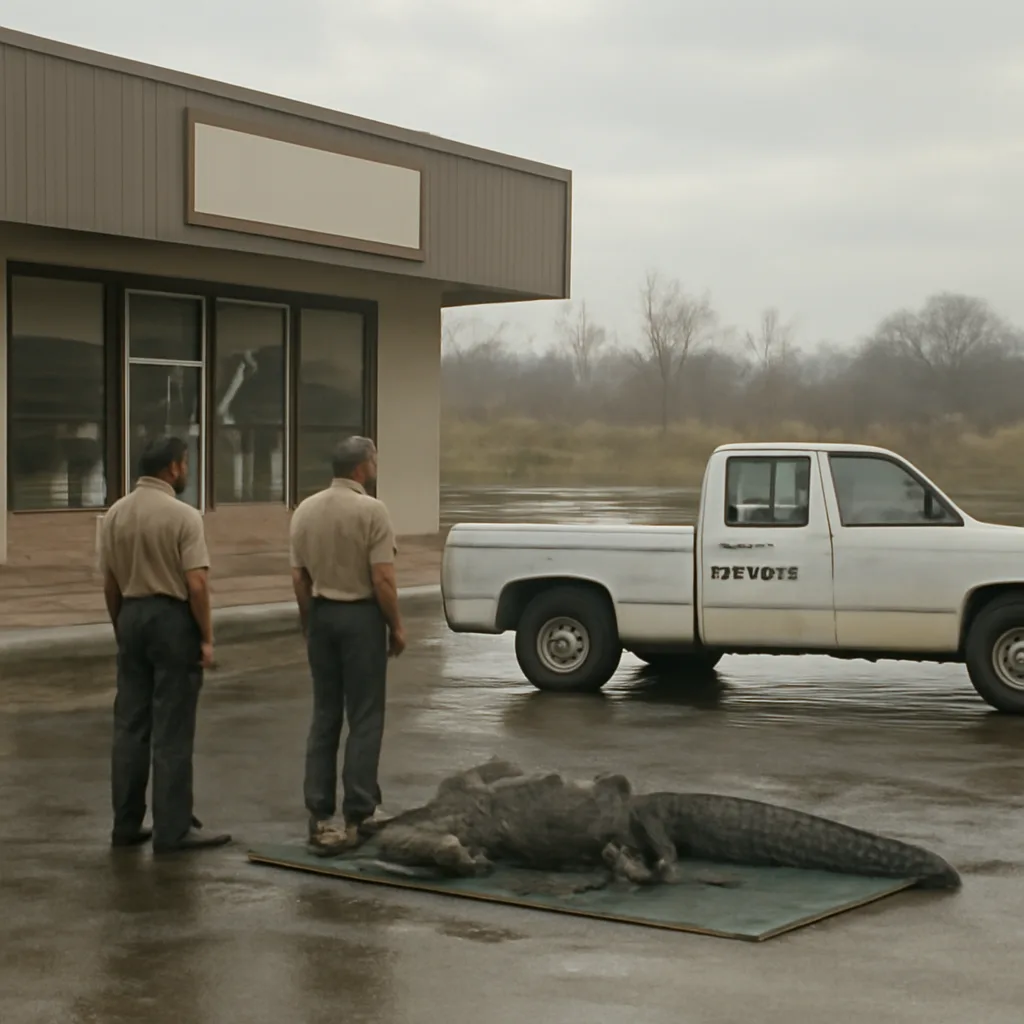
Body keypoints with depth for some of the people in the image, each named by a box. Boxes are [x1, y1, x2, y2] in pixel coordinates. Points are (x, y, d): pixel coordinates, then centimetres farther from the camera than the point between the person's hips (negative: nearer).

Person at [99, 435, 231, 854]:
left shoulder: (115, 514, 6)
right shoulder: (182, 515, -13)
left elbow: (109, 584, 10)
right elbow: (196, 585, -17)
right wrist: (206, 637, -9)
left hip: (132, 615, 6)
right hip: (173, 619, -6)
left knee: (130, 725, 11)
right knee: (172, 731, -2)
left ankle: (126, 823, 15)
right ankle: (172, 829, 1)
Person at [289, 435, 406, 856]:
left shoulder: (305, 510, 5)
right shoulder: (371, 510, -13)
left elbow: (299, 578, 8)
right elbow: (383, 579, -16)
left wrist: (308, 624, 17)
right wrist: (396, 626, -5)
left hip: (321, 615, 6)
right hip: (361, 616, -6)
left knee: (324, 716, 10)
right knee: (364, 719, 2)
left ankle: (320, 817, 9)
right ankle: (358, 814, 3)